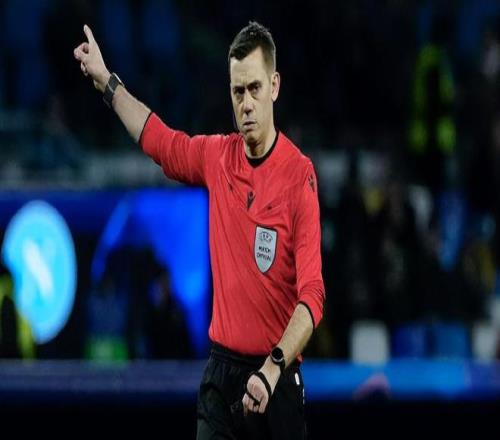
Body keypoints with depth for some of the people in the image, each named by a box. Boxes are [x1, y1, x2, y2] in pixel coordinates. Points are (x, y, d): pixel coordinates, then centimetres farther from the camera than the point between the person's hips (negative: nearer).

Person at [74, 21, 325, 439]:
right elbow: (160, 140, 27)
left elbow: (312, 295, -18)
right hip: (220, 372, 4)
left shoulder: (300, 175, -11)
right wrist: (105, 79, 31)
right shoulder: (217, 157, 5)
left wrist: (273, 368, -29)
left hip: (276, 380, -4)